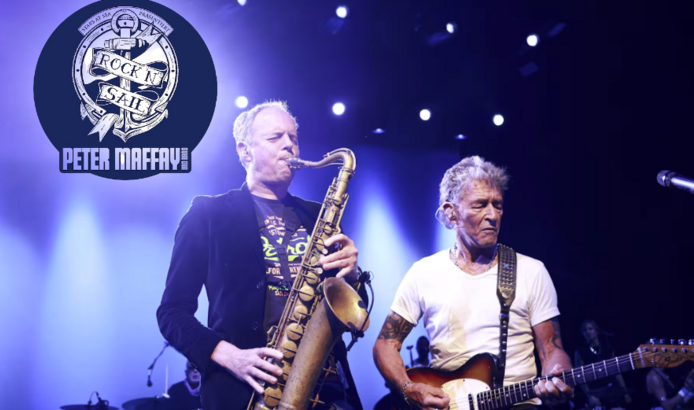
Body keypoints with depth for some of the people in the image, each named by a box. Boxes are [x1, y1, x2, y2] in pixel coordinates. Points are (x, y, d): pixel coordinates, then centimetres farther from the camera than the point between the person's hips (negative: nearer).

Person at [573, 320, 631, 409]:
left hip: (612, 391, 4)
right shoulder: (580, 352, 1)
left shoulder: (607, 348, 12)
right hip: (595, 394, -4)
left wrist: (624, 392, 4)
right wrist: (589, 396, -16)